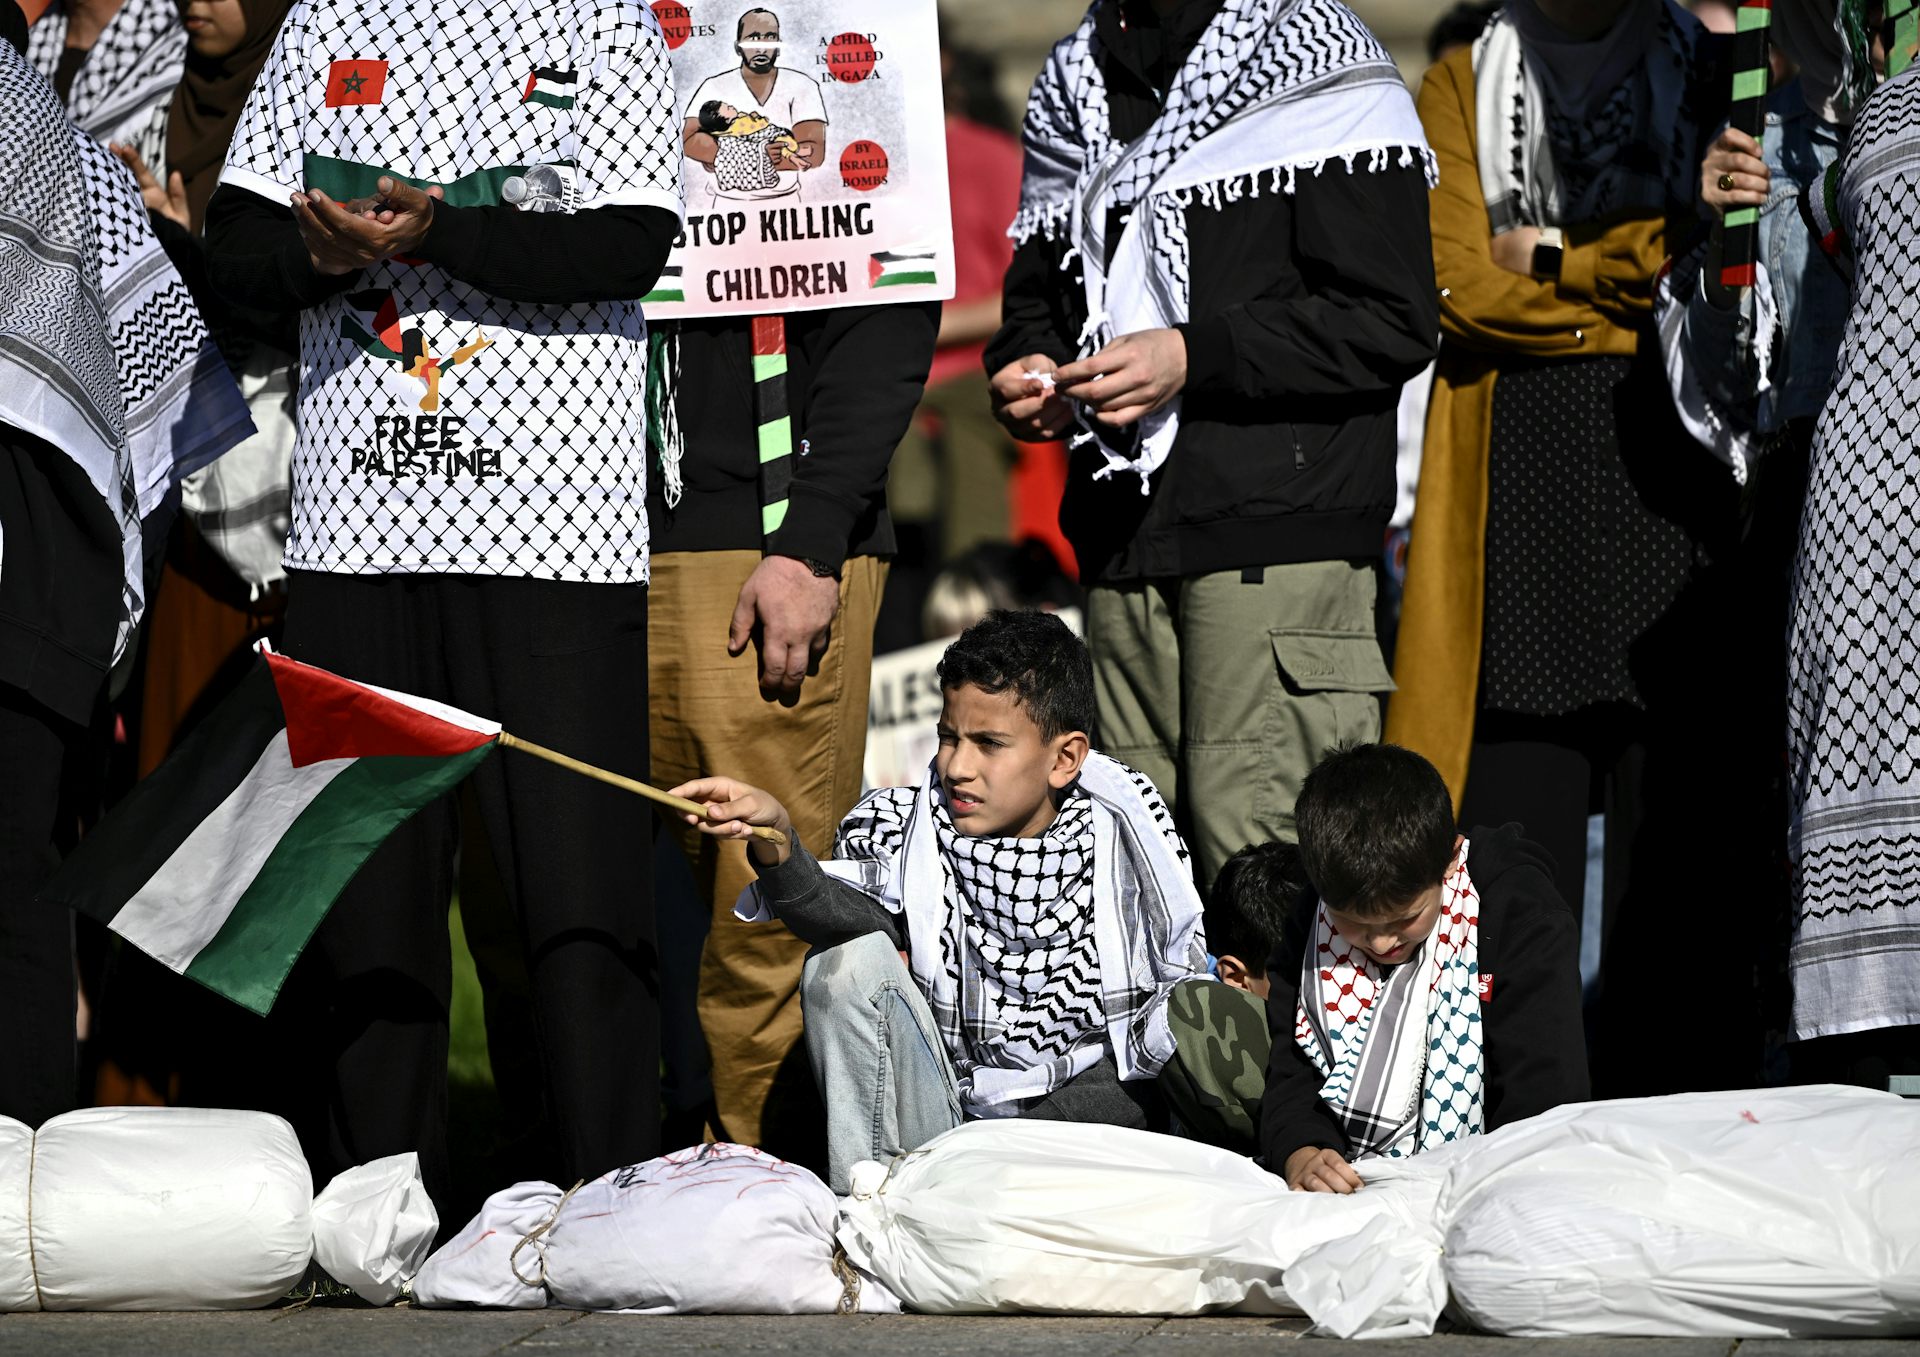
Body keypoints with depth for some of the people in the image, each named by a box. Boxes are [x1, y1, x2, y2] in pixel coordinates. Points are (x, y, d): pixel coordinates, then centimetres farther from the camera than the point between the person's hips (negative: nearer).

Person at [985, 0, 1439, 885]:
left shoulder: (1326, 88, -3)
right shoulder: (1076, 88, 19)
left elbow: (1392, 324, -10)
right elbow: (1037, 287, 29)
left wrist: (1192, 356, -16)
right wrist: (1026, 366, 5)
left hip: (1277, 532, -6)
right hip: (1123, 536, 7)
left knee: (1259, 866, -13)